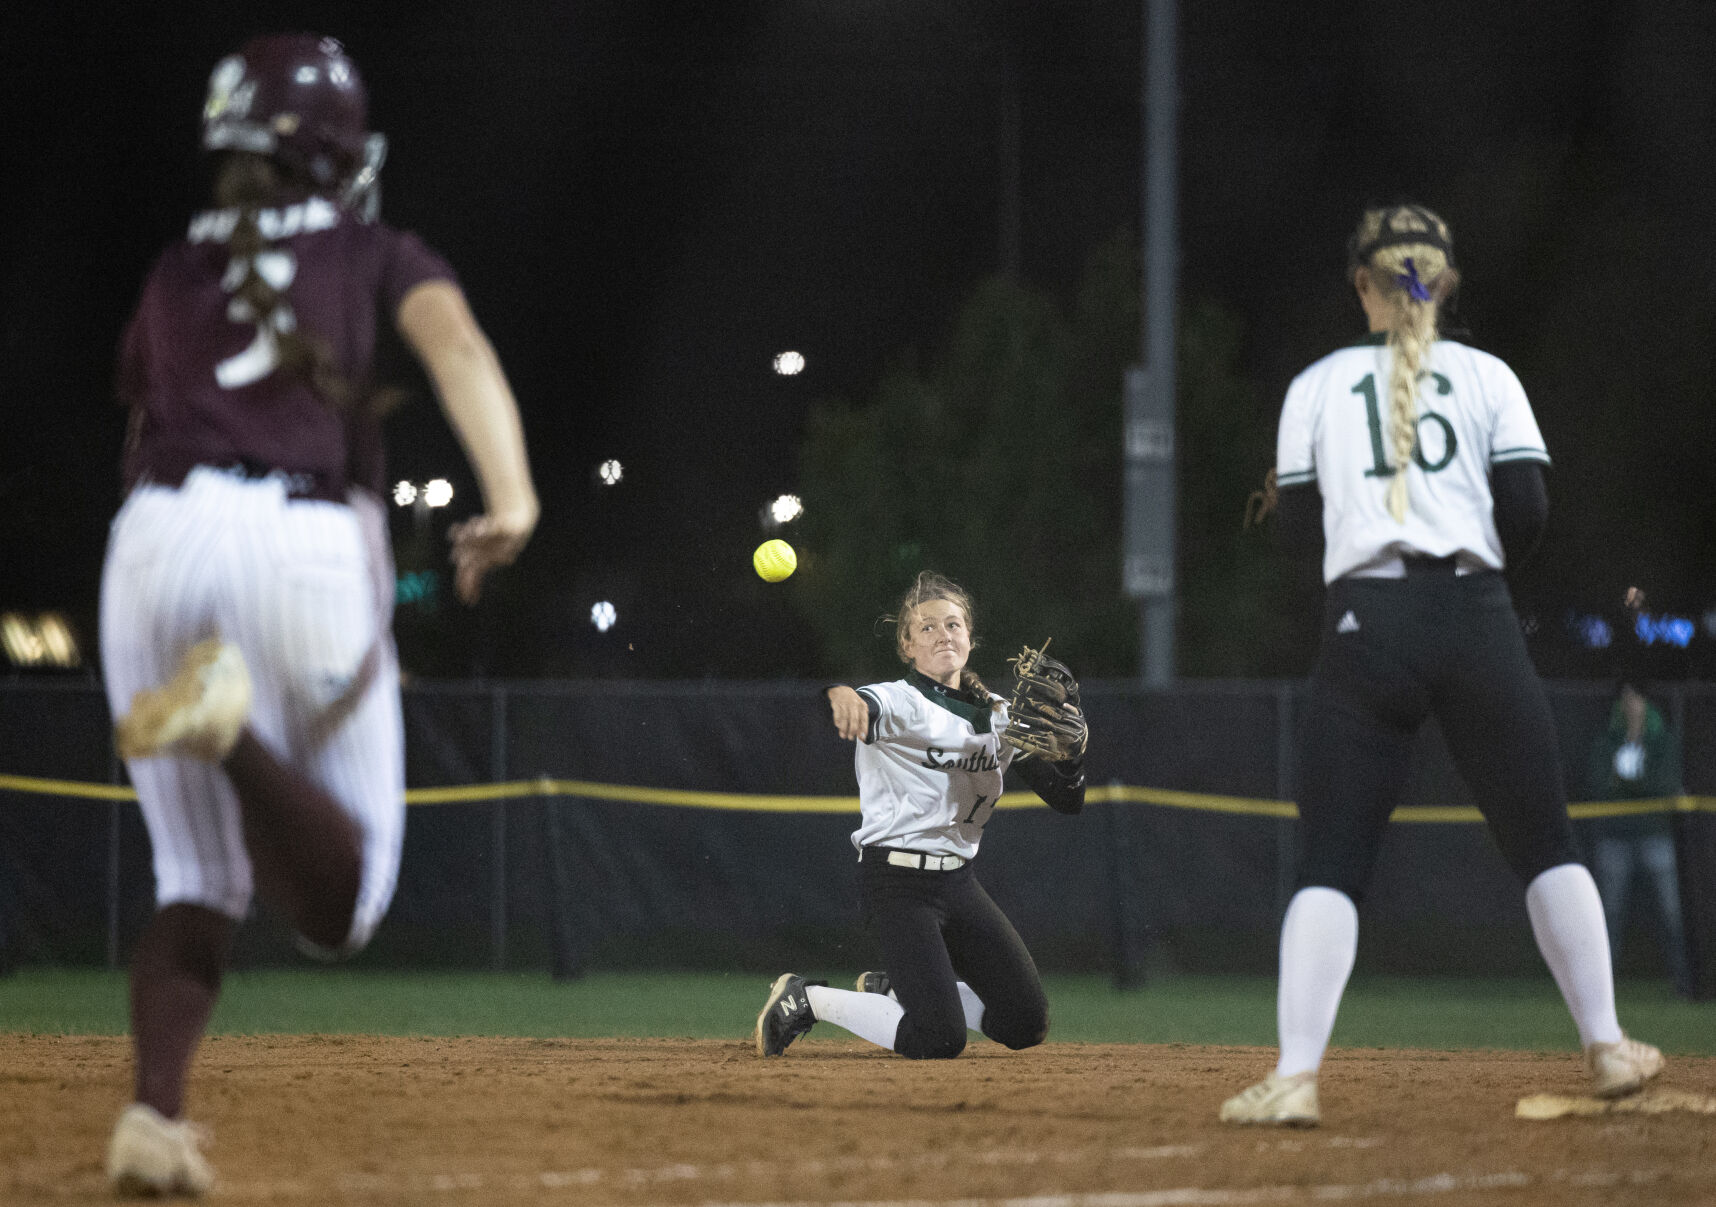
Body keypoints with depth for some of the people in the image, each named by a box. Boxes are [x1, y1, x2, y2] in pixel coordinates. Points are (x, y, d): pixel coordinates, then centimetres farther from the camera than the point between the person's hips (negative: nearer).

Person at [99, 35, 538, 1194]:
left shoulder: (171, 278, 24)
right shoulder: (376, 255, 15)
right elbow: (453, 342, -6)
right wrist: (511, 493, -19)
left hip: (156, 538, 3)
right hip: (307, 544, -3)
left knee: (200, 879, 13)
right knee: (342, 900, 2)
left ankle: (153, 1113, -15)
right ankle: (230, 726, -29)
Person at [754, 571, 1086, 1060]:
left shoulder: (999, 716, 10)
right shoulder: (900, 703, -10)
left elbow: (1066, 799, 7)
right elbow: (868, 709, -34)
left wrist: (1070, 751, -15)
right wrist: (843, 695, -59)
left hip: (959, 882, 7)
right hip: (898, 882, -7)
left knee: (1027, 1025, 5)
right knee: (939, 1039, -19)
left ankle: (893, 989, 25)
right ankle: (808, 1000, 4)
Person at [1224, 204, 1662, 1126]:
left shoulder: (1318, 387, 9)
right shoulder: (1486, 376, 8)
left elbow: (1298, 524, 9)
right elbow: (1527, 508, 0)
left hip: (1366, 625, 0)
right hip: (1477, 620, 0)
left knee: (1329, 863, -1)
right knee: (1543, 843, 13)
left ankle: (1295, 1076, -15)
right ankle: (1606, 1049, 13)